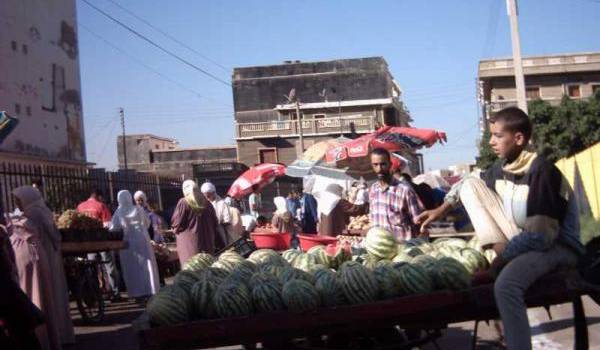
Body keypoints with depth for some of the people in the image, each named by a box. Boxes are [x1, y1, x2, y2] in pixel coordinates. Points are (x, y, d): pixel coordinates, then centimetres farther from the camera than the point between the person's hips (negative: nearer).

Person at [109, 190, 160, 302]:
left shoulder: (119, 212, -7)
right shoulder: (138, 209, -1)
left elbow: (113, 228, -7)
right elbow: (147, 222, 10)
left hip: (128, 243, -1)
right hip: (142, 240, 1)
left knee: (133, 268, 4)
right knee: (146, 265, 7)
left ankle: (138, 292, 3)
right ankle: (150, 290, 6)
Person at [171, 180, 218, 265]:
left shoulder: (183, 203, -6)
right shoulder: (206, 202, 8)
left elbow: (176, 223, -6)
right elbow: (215, 223, 10)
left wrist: (176, 229, 14)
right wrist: (212, 236, 18)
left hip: (189, 242, -5)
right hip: (207, 241, 5)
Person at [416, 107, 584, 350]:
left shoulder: (542, 171, -22)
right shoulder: (501, 167, 0)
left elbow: (540, 235, -26)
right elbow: (468, 185, 21)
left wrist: (496, 265, -26)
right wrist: (441, 210, 9)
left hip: (556, 245, -8)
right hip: (521, 240, 8)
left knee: (505, 283, -39)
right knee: (472, 183, 0)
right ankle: (502, 250, -15)